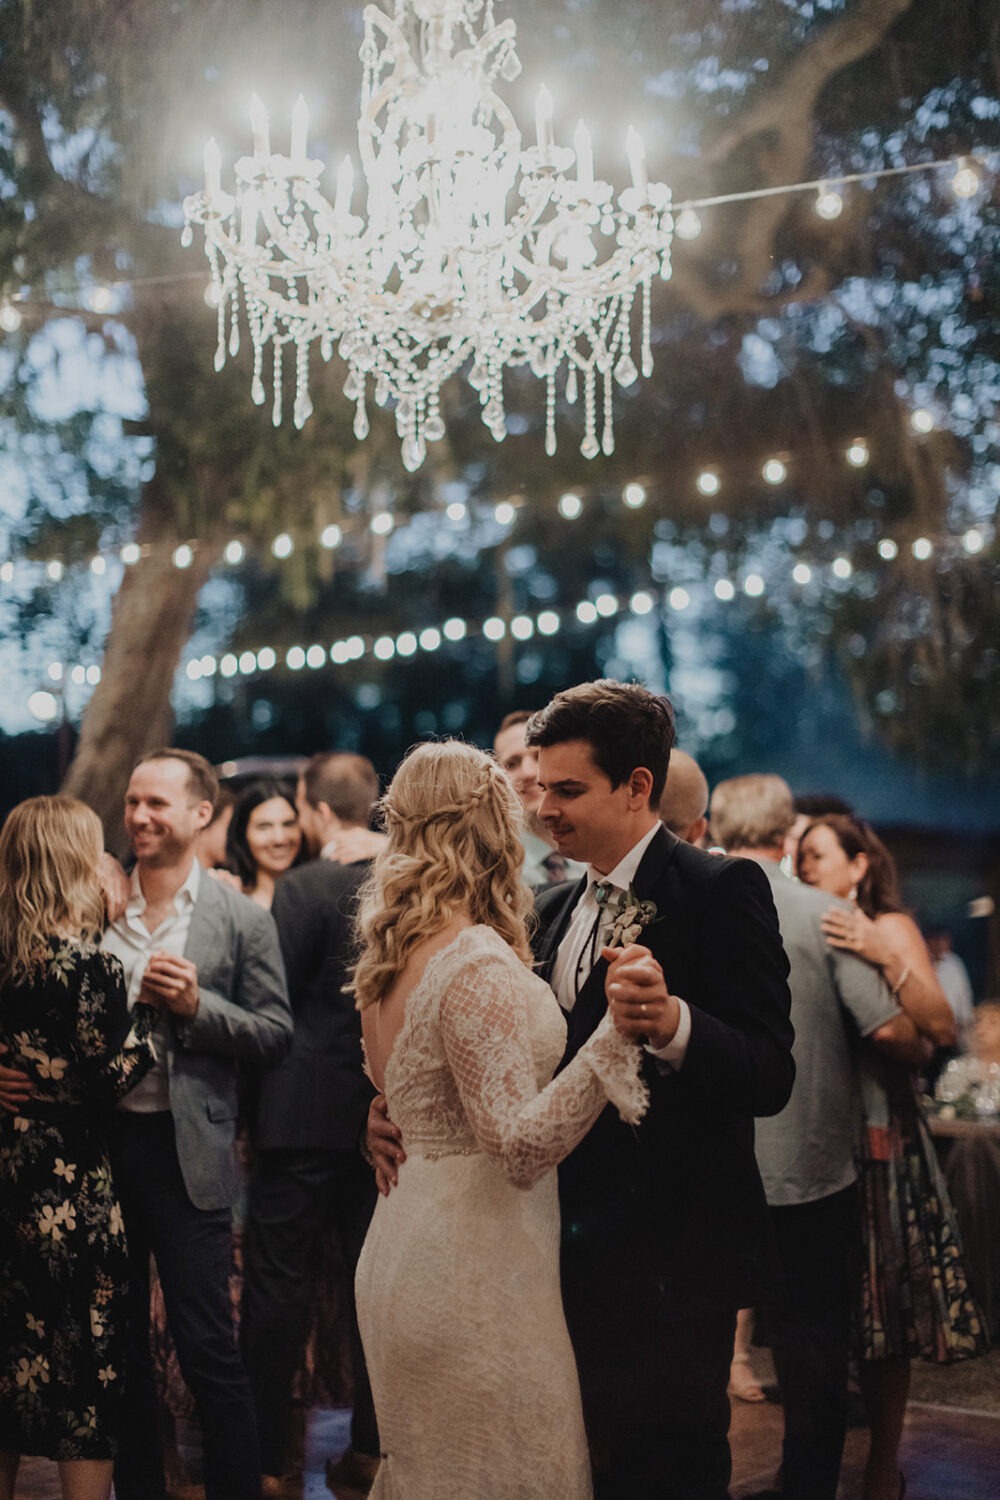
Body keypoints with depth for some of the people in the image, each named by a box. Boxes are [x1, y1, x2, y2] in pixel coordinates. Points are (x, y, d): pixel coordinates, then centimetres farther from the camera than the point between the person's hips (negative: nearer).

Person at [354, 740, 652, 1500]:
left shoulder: (391, 953, 8)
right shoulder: (478, 965, -20)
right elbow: (520, 1146, -25)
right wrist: (615, 1035, -32)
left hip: (409, 1250, 10)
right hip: (476, 1270, -10)